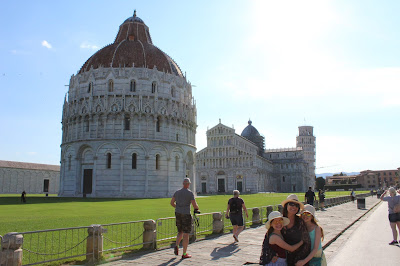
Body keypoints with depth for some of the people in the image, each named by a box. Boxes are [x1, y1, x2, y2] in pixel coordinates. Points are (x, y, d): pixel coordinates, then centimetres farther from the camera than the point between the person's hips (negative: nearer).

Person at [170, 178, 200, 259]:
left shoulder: (177, 192, 6)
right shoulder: (190, 193, -10)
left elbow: (172, 203, 7)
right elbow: (194, 205, -13)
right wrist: (197, 208, 10)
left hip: (178, 214, 5)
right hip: (186, 215, -5)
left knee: (180, 232, 20)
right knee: (186, 234, 2)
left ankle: (177, 246, -3)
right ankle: (184, 254, 6)